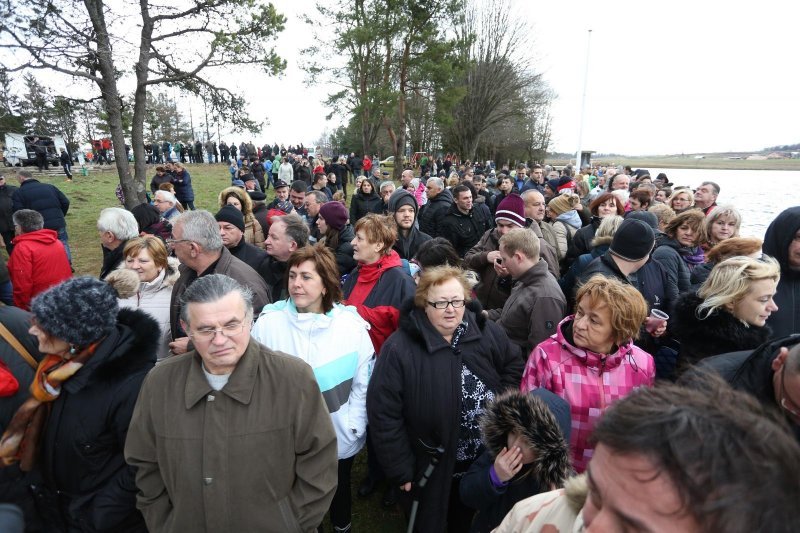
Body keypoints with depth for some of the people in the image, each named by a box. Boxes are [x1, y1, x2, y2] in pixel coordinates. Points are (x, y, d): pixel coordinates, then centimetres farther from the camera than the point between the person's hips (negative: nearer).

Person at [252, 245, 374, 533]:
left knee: (340, 489, 26)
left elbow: (363, 382, -6)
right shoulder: (268, 323, -15)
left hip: (340, 439, 1)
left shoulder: (351, 325, -14)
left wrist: (353, 426, -7)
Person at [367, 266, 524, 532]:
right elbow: (384, 414, -18)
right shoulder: (399, 348, -23)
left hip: (487, 460, 4)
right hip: (431, 467, -3)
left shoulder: (486, 332, -10)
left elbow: (513, 366, 7)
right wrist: (401, 469, -14)